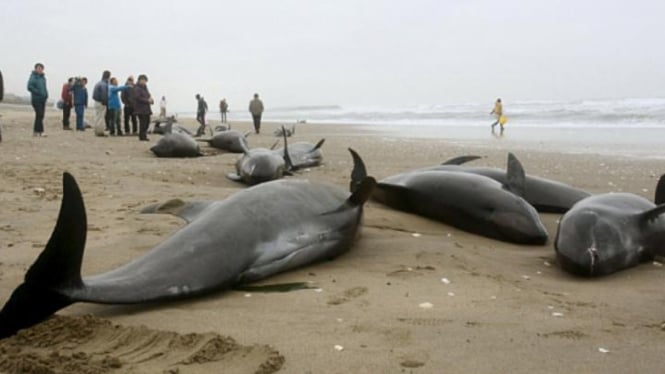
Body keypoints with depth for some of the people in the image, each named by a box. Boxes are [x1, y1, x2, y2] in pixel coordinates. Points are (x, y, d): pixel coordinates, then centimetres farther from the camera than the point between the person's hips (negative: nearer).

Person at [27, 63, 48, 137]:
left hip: (43, 99, 8)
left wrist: (46, 94, 9)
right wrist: (38, 93, -19)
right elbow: (29, 87, -18)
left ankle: (35, 131, 13)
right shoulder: (33, 77, -8)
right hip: (36, 99, -8)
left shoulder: (43, 77, 15)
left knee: (41, 115, 7)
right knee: (39, 115, -14)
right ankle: (40, 131, -14)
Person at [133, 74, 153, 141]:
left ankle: (144, 136, 18)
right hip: (140, 109, -9)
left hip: (146, 109, 9)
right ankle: (142, 136, -4)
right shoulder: (136, 88, -9)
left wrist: (151, 99, 1)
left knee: (147, 122, 9)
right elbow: (138, 98, -18)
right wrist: (147, 100, -17)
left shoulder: (144, 87, 20)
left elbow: (148, 95, 25)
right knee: (143, 122, -10)